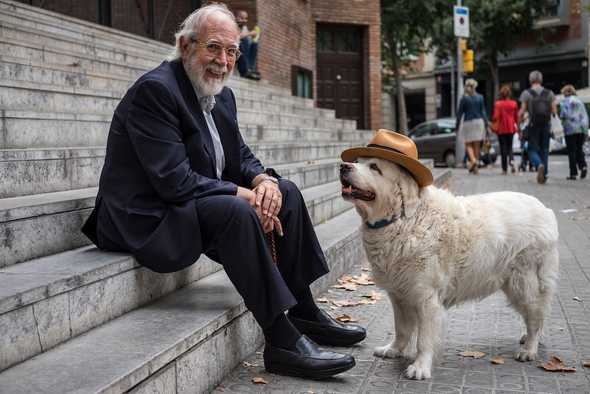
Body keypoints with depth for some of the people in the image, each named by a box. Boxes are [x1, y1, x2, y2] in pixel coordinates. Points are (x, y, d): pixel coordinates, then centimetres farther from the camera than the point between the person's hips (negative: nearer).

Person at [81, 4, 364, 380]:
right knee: (237, 212, -32)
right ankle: (281, 340, -26)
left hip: (198, 203, 10)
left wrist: (265, 181, -12)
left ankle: (305, 311, 7)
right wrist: (243, 195, -22)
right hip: (149, 218, -10)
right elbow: (175, 182, -26)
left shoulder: (222, 95, 8)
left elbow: (241, 157, 11)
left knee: (285, 192, 3)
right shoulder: (154, 90, -20)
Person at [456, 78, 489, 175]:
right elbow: (483, 112, 5)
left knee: (468, 144, 4)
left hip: (468, 122, -3)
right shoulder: (480, 97, 5)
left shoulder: (464, 98, -5)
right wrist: (486, 124, 9)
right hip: (479, 121, 3)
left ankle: (473, 160, -22)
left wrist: (457, 126, 2)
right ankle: (476, 167, 7)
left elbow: (460, 113, -3)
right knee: (477, 145, 6)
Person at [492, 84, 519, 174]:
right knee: (509, 147, 14)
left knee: (503, 148, 4)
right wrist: (517, 126, 15)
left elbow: (496, 117, -12)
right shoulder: (514, 104, 0)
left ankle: (505, 169, 4)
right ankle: (511, 161, -14)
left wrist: (494, 126, 4)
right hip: (511, 128, 2)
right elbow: (516, 117, 4)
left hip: (501, 129, -2)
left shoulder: (498, 104, -10)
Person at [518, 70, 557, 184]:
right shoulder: (549, 93, 4)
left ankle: (539, 165, -27)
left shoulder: (526, 93, -4)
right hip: (546, 125, 3)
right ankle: (544, 175, 9)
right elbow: (554, 111, 1)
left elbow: (522, 112, -8)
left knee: (533, 150, 3)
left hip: (533, 125, -3)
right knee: (544, 150, 11)